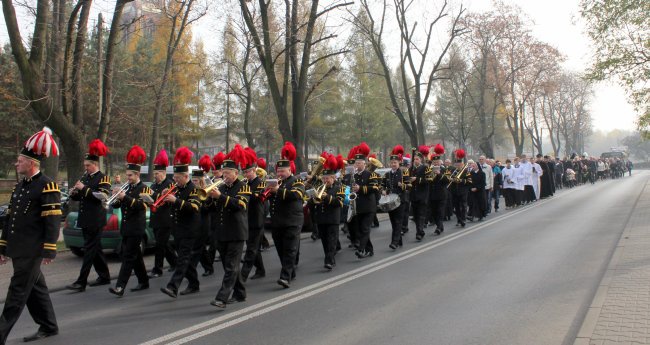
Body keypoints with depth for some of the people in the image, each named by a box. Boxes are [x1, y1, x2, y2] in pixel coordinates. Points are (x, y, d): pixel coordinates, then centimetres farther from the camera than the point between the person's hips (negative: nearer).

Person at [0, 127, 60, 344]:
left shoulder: (47, 186, -12)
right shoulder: (19, 186, 14)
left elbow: (52, 220, -16)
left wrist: (49, 251, -18)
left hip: (32, 251, -9)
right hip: (18, 251, 9)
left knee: (18, 292, -4)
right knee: (36, 288, 15)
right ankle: (49, 327, 27)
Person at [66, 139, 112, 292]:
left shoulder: (103, 178, -6)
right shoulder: (84, 177, 16)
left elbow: (102, 196, -19)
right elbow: (79, 197, 21)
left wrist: (84, 188, -20)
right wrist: (74, 193, -1)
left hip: (95, 221, -8)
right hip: (85, 220, 8)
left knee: (89, 250, -7)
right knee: (95, 249, 13)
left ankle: (81, 282, -7)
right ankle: (104, 277, 24)